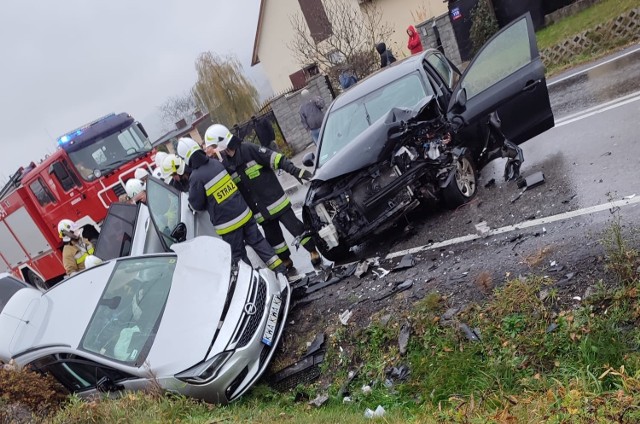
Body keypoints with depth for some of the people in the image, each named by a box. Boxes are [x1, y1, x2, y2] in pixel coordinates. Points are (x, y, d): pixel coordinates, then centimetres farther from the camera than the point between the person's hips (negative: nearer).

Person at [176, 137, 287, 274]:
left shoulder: (196, 177, -17)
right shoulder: (216, 163, 2)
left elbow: (196, 204, -10)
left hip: (227, 223, -6)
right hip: (244, 213, 6)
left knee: (238, 255, 9)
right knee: (257, 241, 15)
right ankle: (281, 271, 16)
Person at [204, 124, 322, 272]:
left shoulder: (248, 149, -13)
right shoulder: (224, 165, 2)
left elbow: (275, 159, -16)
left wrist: (295, 170, -22)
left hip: (275, 199, -5)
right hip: (259, 211, 5)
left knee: (295, 227, -1)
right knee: (273, 237, 11)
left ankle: (314, 253, 14)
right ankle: (287, 263, 26)